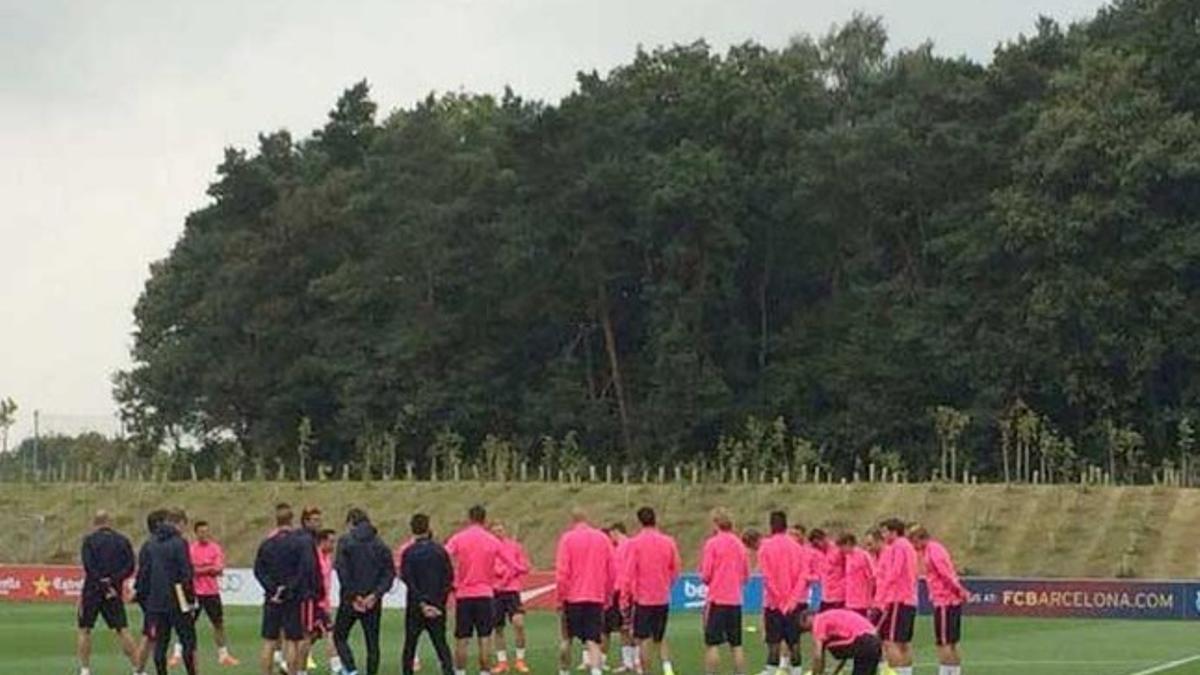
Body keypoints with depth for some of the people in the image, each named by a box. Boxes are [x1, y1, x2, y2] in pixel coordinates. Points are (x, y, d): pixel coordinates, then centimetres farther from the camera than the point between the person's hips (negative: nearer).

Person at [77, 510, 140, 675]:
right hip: (115, 592, 2)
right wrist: (112, 580, -9)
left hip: (92, 591, -2)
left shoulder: (89, 540, -2)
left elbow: (89, 568, -12)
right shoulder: (123, 541, 7)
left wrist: (104, 585, -12)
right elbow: (129, 567, -2)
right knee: (122, 631, 4)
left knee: (84, 630, 8)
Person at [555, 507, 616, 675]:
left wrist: (561, 596, -1)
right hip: (596, 598, 2)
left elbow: (561, 571, -9)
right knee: (592, 640, -2)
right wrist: (607, 595, 16)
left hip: (573, 597, -2)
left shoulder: (567, 538, -5)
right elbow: (612, 571, 7)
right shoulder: (602, 538, 5)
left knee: (567, 638, 15)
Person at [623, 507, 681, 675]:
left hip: (642, 598, -4)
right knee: (660, 638, 15)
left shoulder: (634, 543, -9)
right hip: (663, 598, 4)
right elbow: (676, 570, 8)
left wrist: (626, 597, -2)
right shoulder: (668, 542, 0)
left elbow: (628, 574, -10)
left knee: (643, 639, 2)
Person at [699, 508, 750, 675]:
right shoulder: (739, 544, 7)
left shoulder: (712, 543, -8)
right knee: (736, 645, 8)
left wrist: (704, 578, 11)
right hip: (736, 600, 5)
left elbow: (706, 575, -10)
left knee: (712, 644, -2)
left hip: (716, 600, -5)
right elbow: (746, 575, 12)